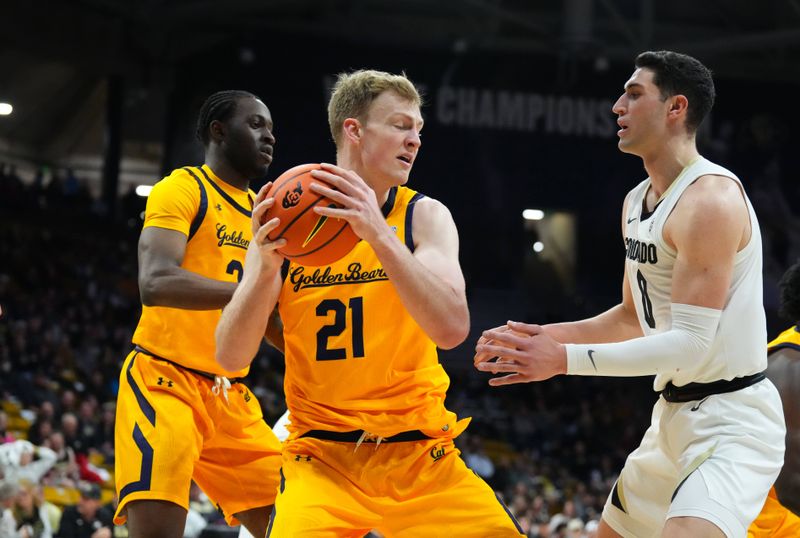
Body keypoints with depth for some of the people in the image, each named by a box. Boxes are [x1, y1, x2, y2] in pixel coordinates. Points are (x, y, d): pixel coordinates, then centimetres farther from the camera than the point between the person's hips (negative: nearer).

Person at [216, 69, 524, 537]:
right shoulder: (287, 223, -1)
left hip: (421, 455, 1)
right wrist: (265, 267, -25)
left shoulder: (425, 216, -2)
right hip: (324, 456, -1)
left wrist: (379, 233, -31)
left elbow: (452, 329, -20)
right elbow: (231, 357, -7)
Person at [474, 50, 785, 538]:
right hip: (675, 415, 10)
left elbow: (690, 346, -25)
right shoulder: (637, 202, 12)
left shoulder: (710, 199, -19)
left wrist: (565, 360, -25)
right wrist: (546, 336, 10)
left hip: (732, 419, -10)